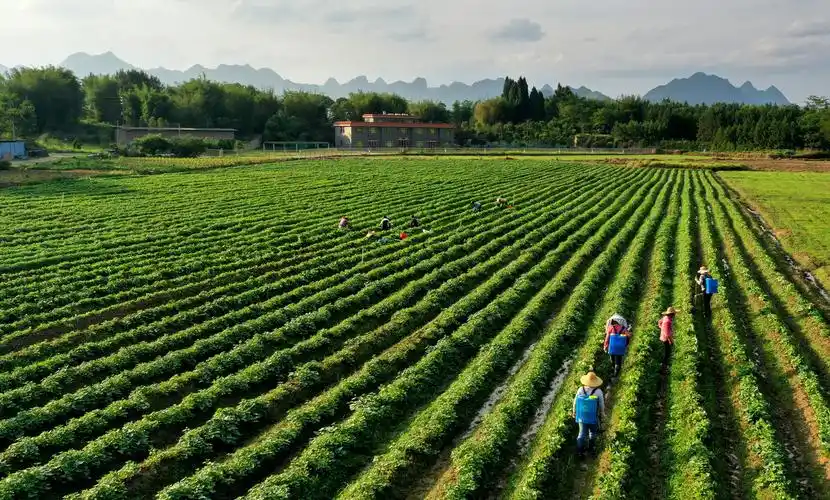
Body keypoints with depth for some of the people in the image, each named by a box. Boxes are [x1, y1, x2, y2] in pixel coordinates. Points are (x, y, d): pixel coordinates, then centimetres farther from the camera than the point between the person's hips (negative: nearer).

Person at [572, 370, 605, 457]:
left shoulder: (580, 389, -18)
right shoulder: (598, 392, -24)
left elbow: (575, 402, -6)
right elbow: (601, 404, -9)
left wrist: (574, 412, 12)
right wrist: (602, 414, 10)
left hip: (582, 417, 1)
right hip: (594, 418, -1)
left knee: (582, 434, 17)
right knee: (593, 432, 25)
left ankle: (580, 450, 18)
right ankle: (591, 447, 44)